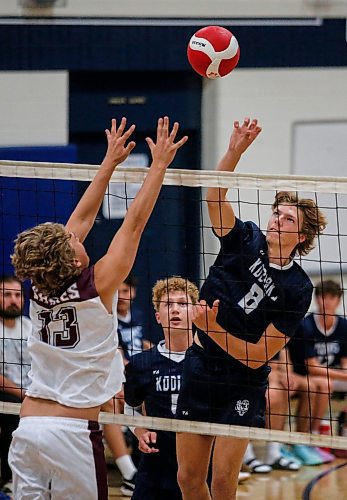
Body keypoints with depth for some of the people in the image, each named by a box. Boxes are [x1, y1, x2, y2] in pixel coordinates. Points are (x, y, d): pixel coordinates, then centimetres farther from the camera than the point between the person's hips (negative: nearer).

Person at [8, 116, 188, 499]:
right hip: (73, 433, -5)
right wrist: (159, 164, 3)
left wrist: (110, 162, 23)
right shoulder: (96, 286, -10)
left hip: (27, 427, 5)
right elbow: (135, 223, -4)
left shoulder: (40, 288, 4)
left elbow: (82, 218, 15)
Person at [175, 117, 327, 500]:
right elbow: (214, 196, -16)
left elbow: (257, 356, -13)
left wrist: (212, 328, -24)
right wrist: (235, 151, -31)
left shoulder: (298, 290, -10)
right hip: (200, 369, 3)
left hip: (242, 385, -3)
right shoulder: (246, 240, -1)